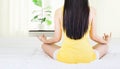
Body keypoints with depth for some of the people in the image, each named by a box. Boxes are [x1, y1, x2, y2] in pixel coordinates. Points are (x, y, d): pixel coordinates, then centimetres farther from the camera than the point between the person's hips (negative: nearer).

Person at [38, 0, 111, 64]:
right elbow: (93, 36, 4)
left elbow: (57, 38, 0)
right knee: (105, 46, 31)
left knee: (45, 45, 28)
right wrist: (105, 41, 26)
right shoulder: (91, 11, -7)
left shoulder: (59, 12, -7)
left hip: (65, 57, -1)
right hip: (87, 57, 1)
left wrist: (45, 41, 23)